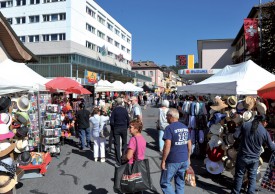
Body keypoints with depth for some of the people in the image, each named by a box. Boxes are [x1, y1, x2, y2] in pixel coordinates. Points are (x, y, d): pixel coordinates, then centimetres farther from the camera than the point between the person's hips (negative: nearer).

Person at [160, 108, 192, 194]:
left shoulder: (169, 128, -14)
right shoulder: (185, 127, 8)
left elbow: (167, 146, -19)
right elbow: (189, 144, 13)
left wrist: (163, 161, -12)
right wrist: (188, 158, 22)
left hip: (173, 161, -7)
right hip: (184, 160, 7)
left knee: (165, 182, 5)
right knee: (180, 182, 18)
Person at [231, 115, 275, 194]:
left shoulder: (245, 125, -10)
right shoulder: (265, 132, -9)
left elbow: (235, 136, -10)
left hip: (242, 156, 1)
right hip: (254, 158, 0)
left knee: (239, 175, 16)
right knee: (252, 177, 17)